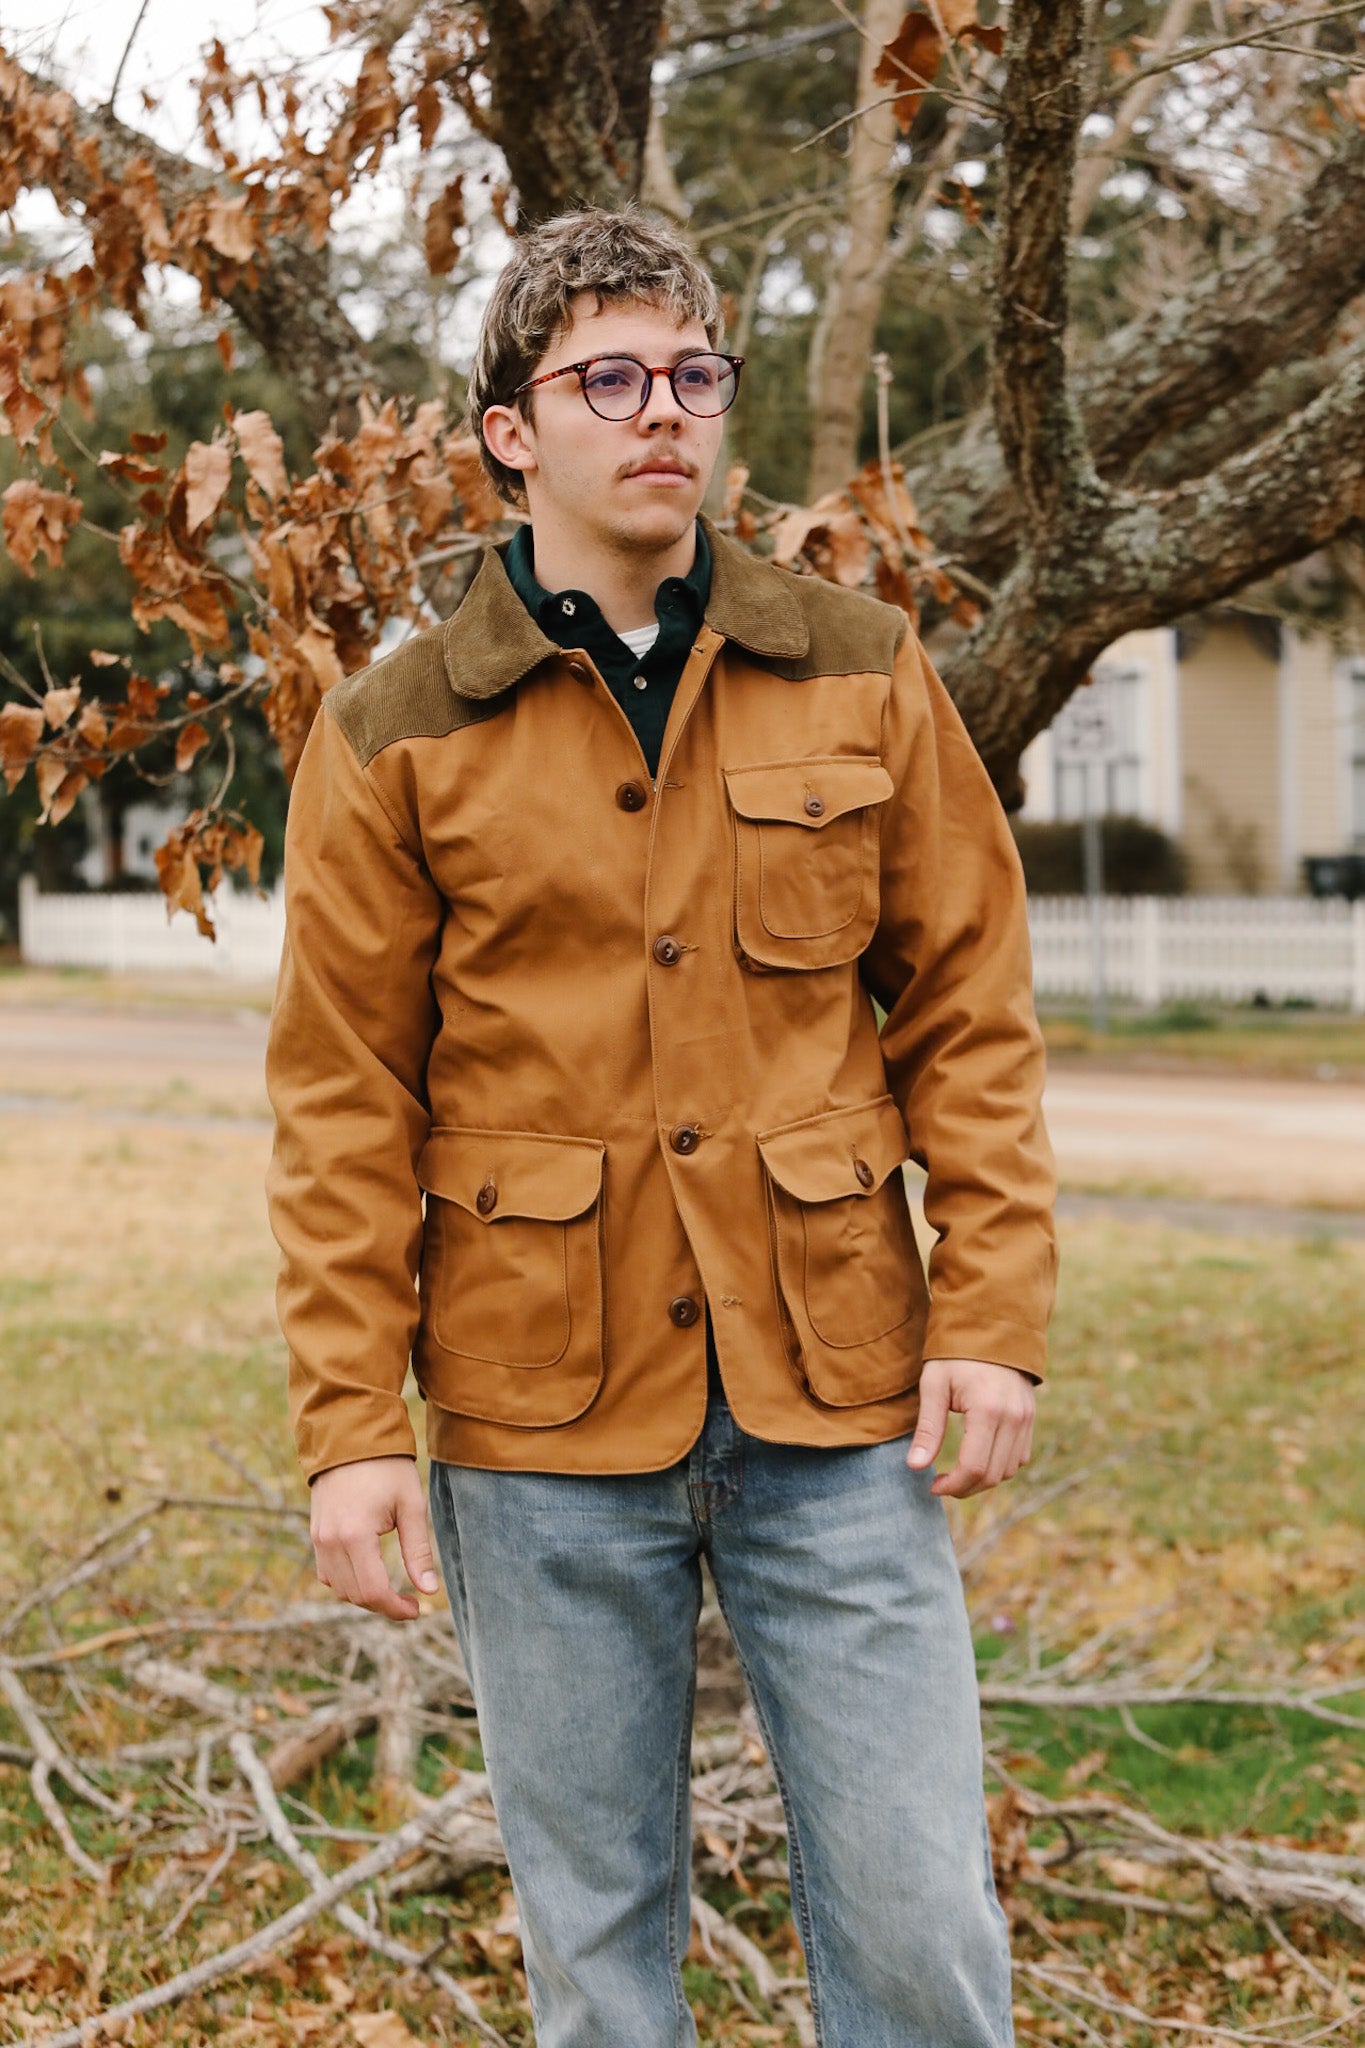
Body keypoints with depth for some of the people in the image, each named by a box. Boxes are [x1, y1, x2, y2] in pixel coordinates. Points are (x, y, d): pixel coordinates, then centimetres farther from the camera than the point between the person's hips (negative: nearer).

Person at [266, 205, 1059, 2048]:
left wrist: (993, 1310, -2)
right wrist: (350, 1427, -4)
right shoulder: (397, 737, 1)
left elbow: (969, 1007, 7)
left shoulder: (863, 677, 5)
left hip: (838, 1407, 1)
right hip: (542, 1428, -1)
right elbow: (343, 1105, 1)